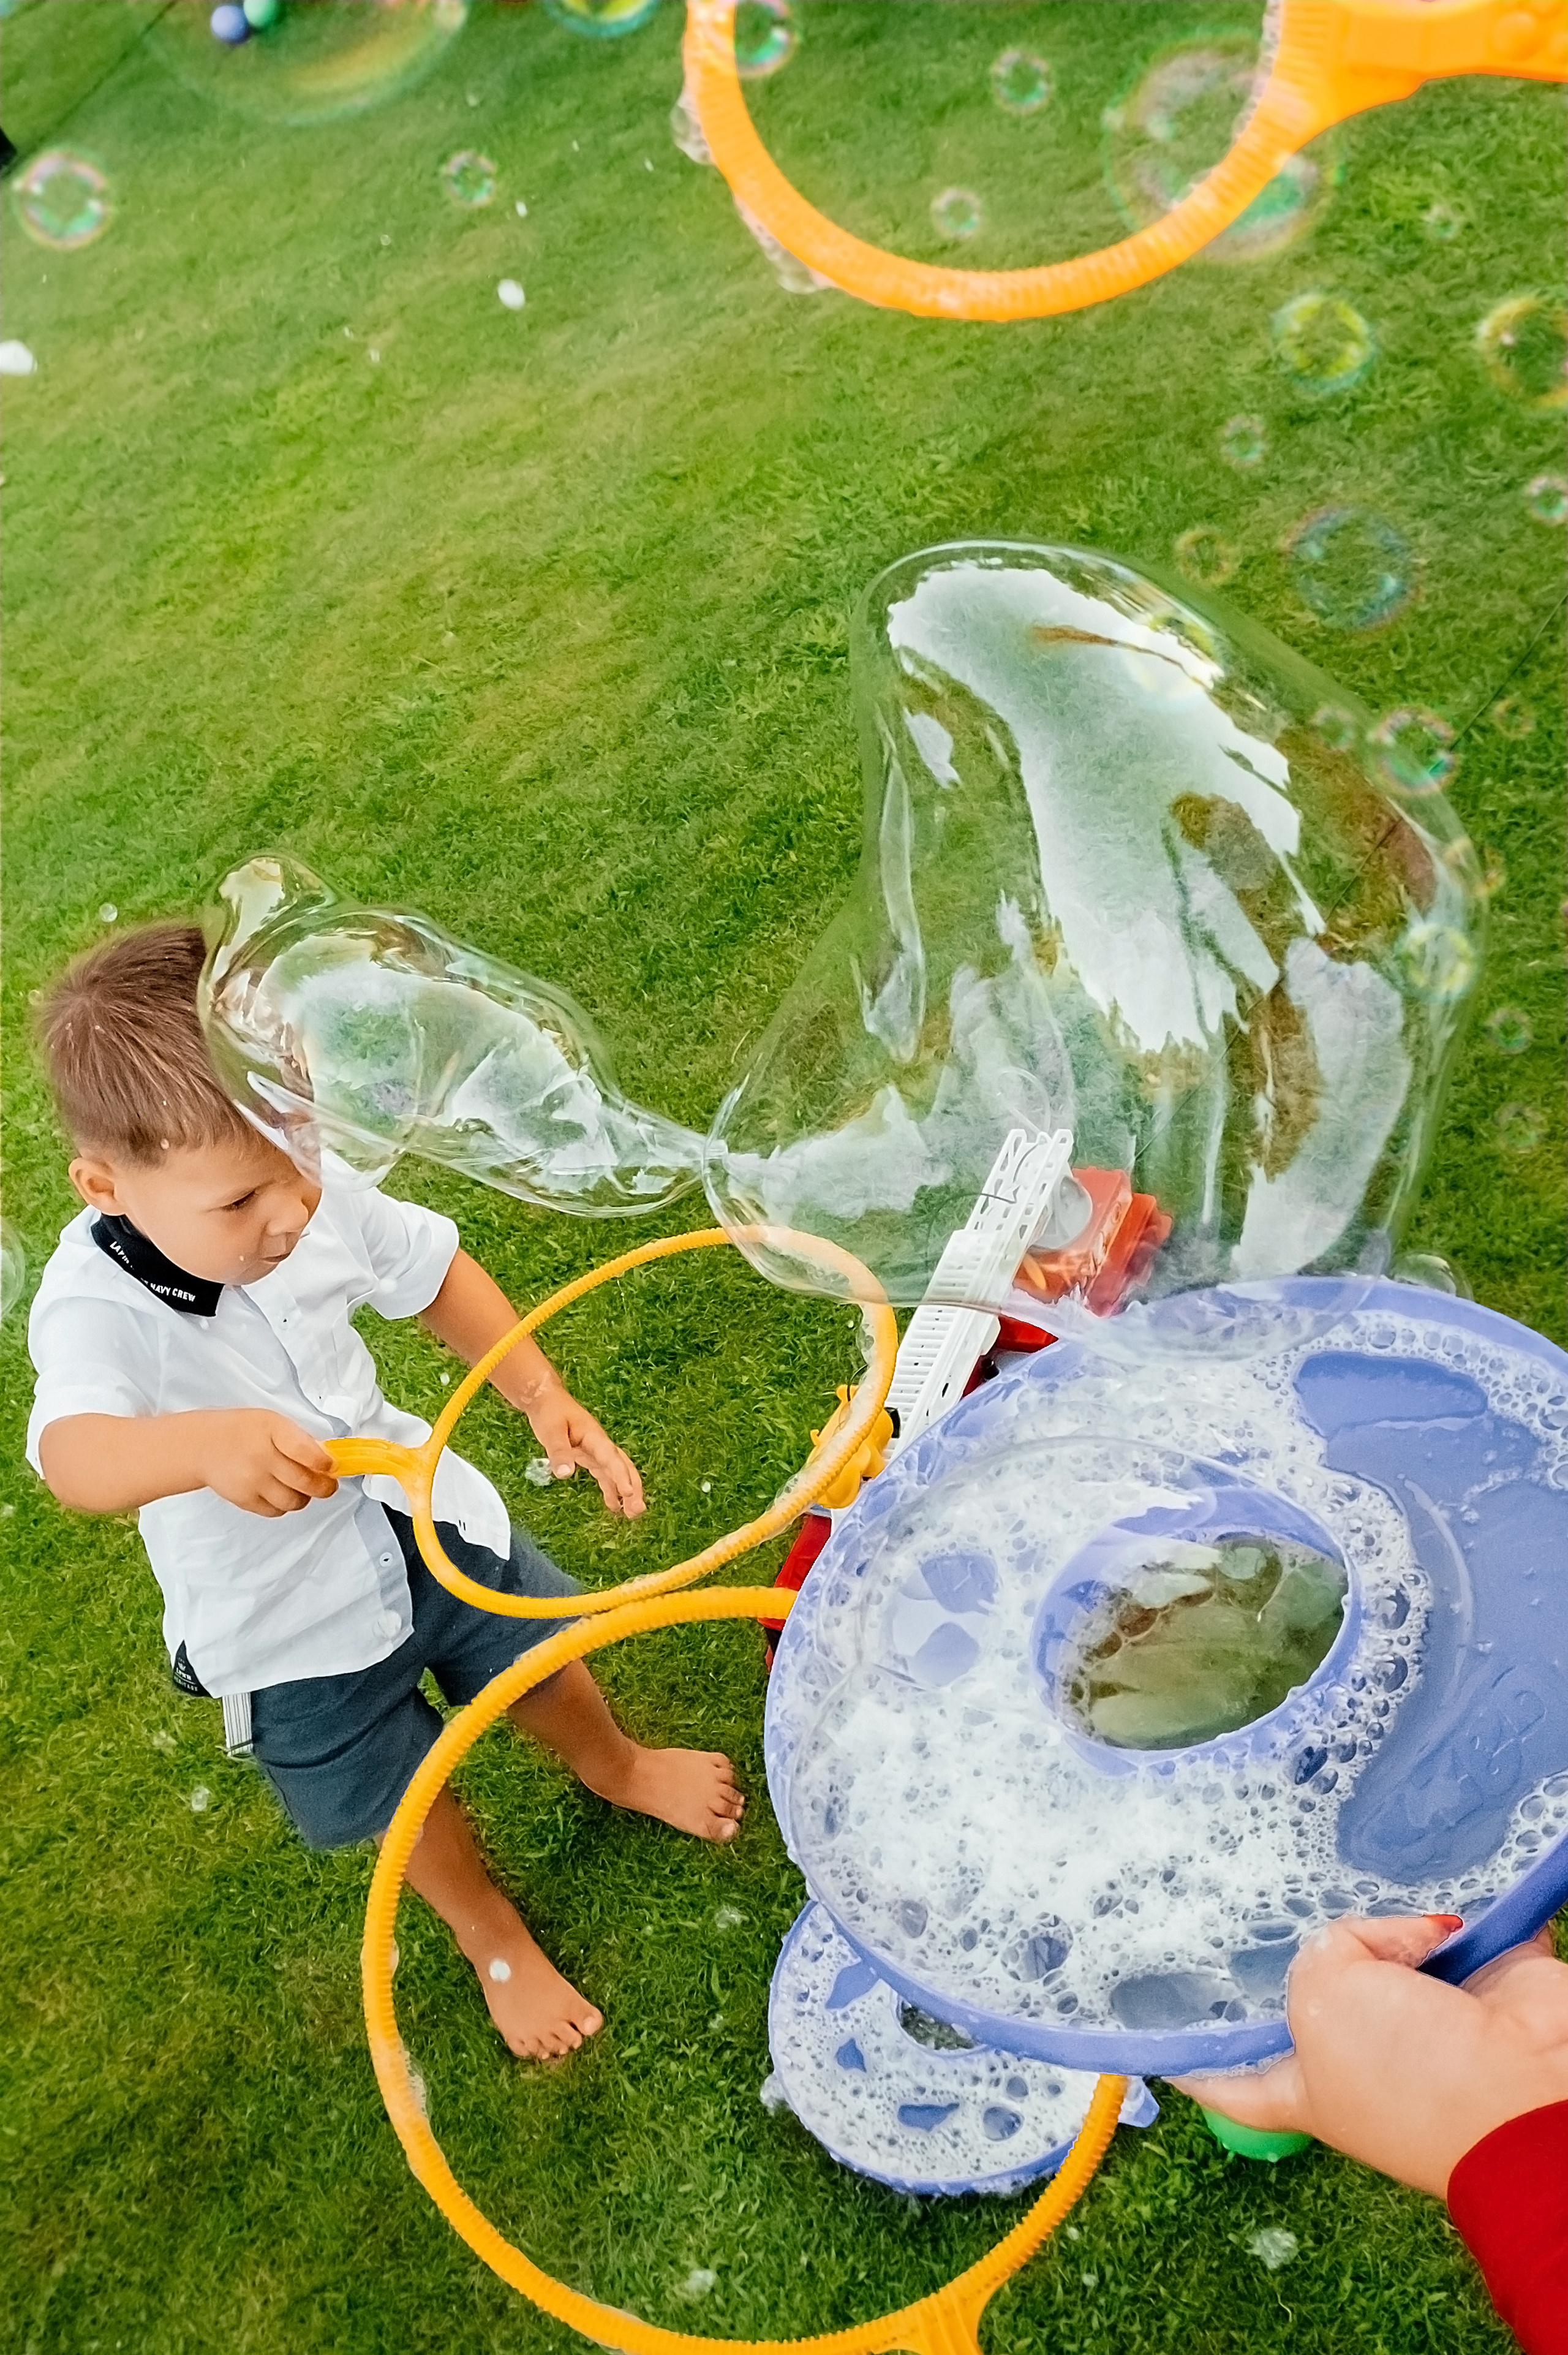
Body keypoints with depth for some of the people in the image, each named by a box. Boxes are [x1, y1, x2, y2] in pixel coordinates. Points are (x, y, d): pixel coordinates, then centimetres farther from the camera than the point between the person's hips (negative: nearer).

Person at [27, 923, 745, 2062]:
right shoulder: (93, 1307, -32)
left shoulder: (317, 1196, -21)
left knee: (544, 1662, 25)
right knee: (407, 1802, 19)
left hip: (419, 1514, 3)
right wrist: (207, 1443, -72)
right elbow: (76, 1457, -51)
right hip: (293, 1628, -3)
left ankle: (615, 1767, 62)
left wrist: (545, 1398, -12)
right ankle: (490, 1934, 54)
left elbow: (434, 1272, -3)